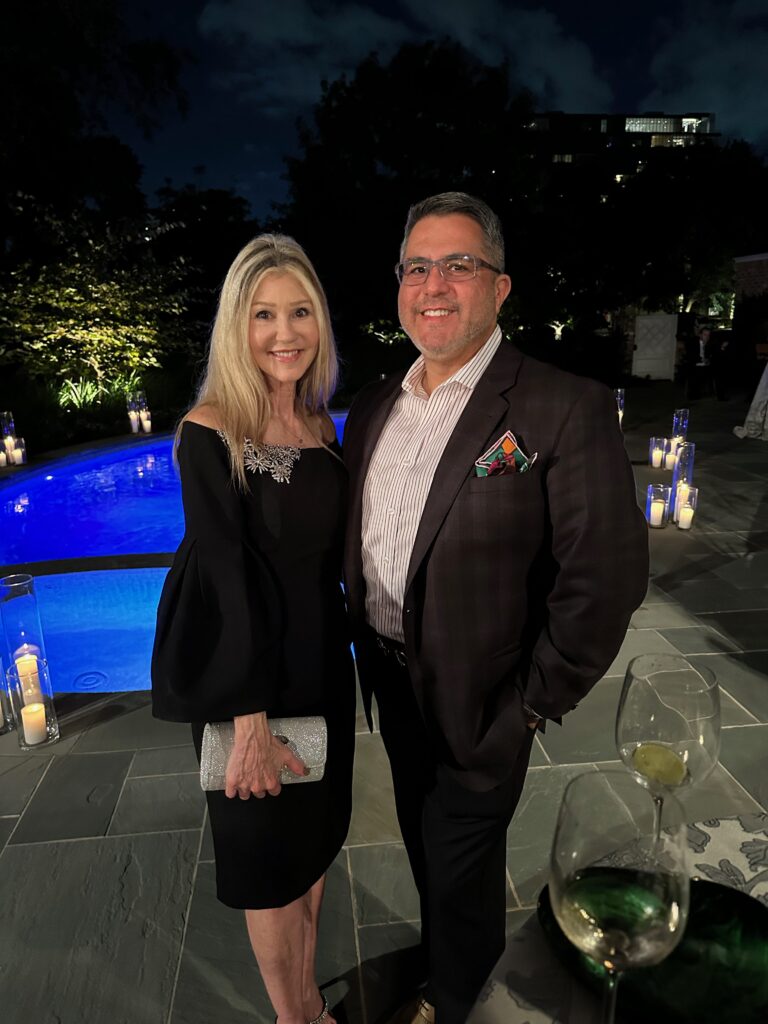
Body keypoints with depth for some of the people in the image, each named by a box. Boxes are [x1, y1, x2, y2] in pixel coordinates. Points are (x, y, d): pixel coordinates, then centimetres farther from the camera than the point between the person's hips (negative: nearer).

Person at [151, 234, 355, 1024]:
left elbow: (332, 552, 5)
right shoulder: (210, 431, -17)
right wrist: (250, 721, -19)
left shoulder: (322, 428, 1)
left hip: (321, 664, 6)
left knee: (317, 834, 21)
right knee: (267, 848, 14)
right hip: (244, 673, -6)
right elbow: (225, 573, -20)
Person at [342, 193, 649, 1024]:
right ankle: (451, 947, 59)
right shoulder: (372, 407, 2)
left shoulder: (566, 409, -20)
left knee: (460, 856, 16)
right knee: (422, 838, 27)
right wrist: (363, 636, 8)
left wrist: (535, 702, -15)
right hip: (390, 678, 6)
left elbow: (607, 574, -20)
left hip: (477, 697, -6)